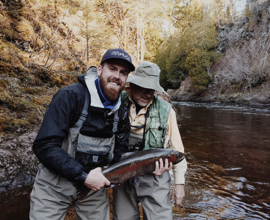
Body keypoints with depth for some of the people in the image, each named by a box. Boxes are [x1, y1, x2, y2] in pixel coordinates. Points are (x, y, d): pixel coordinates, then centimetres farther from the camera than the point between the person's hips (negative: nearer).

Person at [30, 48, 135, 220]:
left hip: (94, 183, 5)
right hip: (55, 183, -4)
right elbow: (44, 146, -24)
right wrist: (83, 176, -26)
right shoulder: (72, 96, -20)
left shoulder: (121, 110, -2)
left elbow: (120, 150, 8)